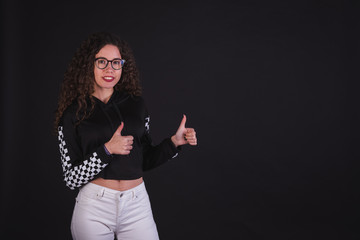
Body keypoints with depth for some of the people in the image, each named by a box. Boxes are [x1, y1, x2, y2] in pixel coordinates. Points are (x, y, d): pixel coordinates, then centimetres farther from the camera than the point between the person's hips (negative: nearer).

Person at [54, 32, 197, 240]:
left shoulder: (135, 104, 5)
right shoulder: (74, 113, -3)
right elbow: (72, 178, -6)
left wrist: (175, 142, -1)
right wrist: (107, 150, -17)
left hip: (137, 207, 2)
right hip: (94, 207, -2)